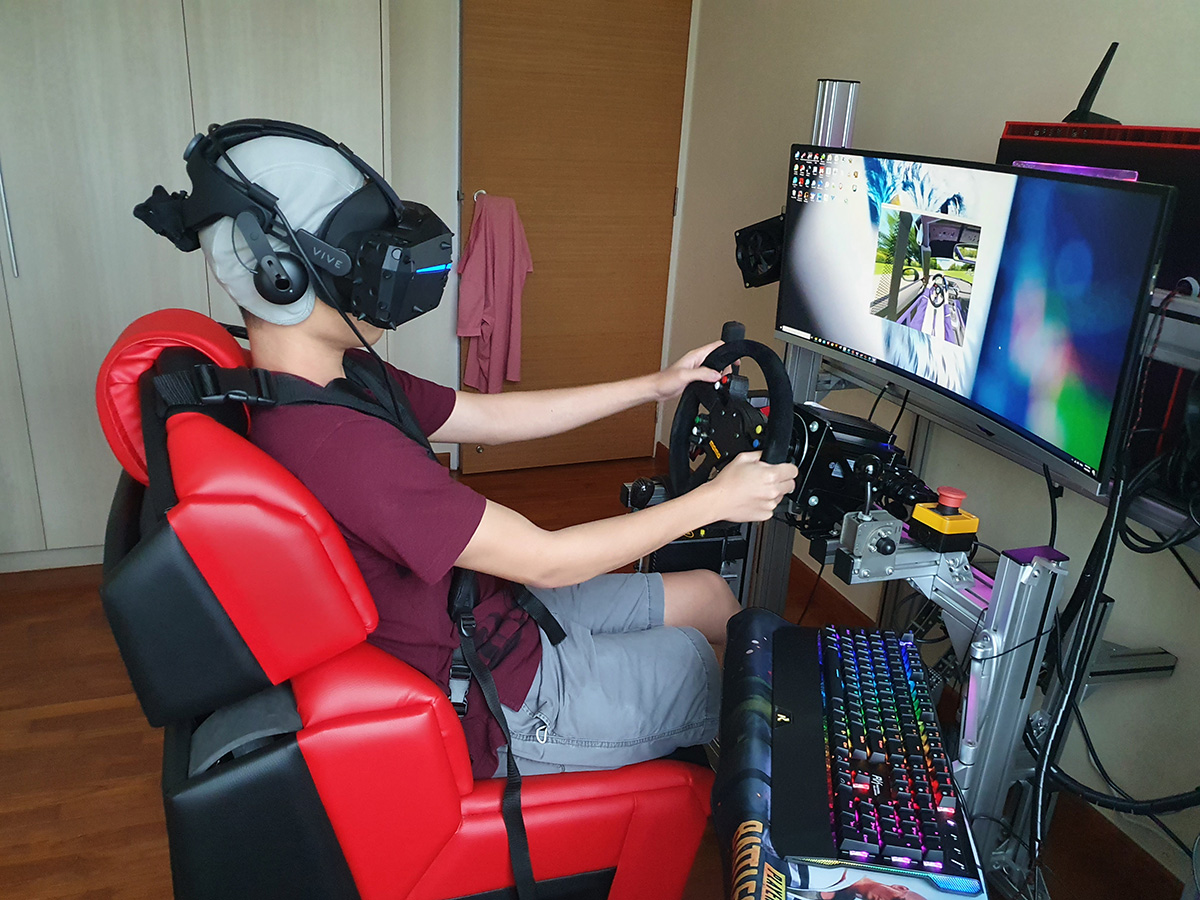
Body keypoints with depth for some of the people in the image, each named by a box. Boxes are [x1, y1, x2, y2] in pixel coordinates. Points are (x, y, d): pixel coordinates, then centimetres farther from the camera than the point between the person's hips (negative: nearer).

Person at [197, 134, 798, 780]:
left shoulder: (345, 377, -3)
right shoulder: (336, 442, -35)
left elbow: (492, 417, 6)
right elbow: (547, 560, -28)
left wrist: (655, 385, 6)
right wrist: (713, 501, -16)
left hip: (477, 618, 8)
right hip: (497, 704, -8)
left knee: (708, 593, 16)